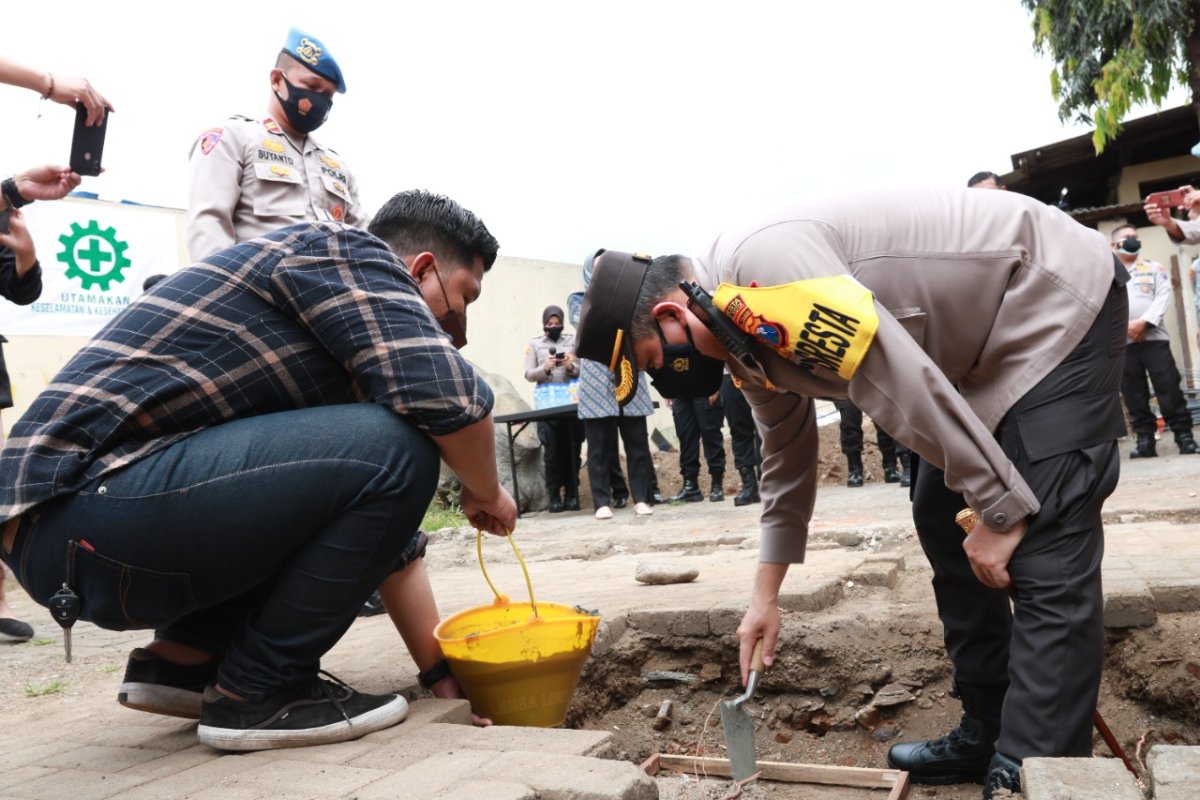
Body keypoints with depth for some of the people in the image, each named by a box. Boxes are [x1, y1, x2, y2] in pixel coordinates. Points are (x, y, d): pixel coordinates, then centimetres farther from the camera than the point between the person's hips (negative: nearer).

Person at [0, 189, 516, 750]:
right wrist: (486, 493, -1)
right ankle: (258, 691, -3)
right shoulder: (350, 254, -5)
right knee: (394, 448, -19)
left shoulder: (345, 346, 19)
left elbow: (380, 515, 19)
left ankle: (184, 657, 15)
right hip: (79, 506, -10)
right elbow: (446, 397, -23)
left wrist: (441, 670, 19)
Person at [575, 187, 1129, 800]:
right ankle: (986, 735, 21)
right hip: (981, 346, 9)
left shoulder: (763, 263, -28)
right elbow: (786, 461, 12)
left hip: (1057, 302, -9)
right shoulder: (744, 332, 3)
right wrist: (765, 597, 15)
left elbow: (898, 381, -32)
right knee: (943, 526, 9)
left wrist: (999, 508, -23)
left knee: (1044, 552, -15)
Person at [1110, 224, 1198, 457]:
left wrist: (1144, 322, -13)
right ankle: (1145, 440, 6)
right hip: (1121, 343, 0)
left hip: (1154, 338, 0)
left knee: (1169, 389, -5)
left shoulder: (1154, 268, 15)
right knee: (1133, 394, 1)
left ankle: (1184, 435, 2)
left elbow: (1163, 297, 1)